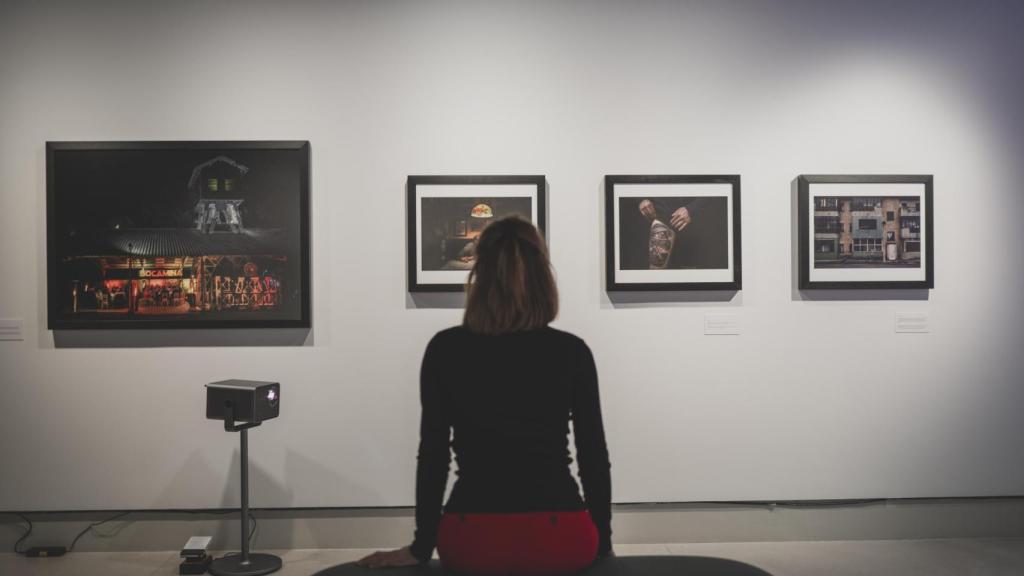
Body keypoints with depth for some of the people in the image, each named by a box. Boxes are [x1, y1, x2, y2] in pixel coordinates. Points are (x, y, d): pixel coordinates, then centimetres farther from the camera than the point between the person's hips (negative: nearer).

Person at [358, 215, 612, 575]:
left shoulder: (444, 349, -3)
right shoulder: (572, 352, -4)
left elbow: (432, 454, 0)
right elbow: (594, 456, 1)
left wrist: (422, 546, 11)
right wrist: (602, 542, 14)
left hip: (472, 542, 0)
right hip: (560, 540, 0)